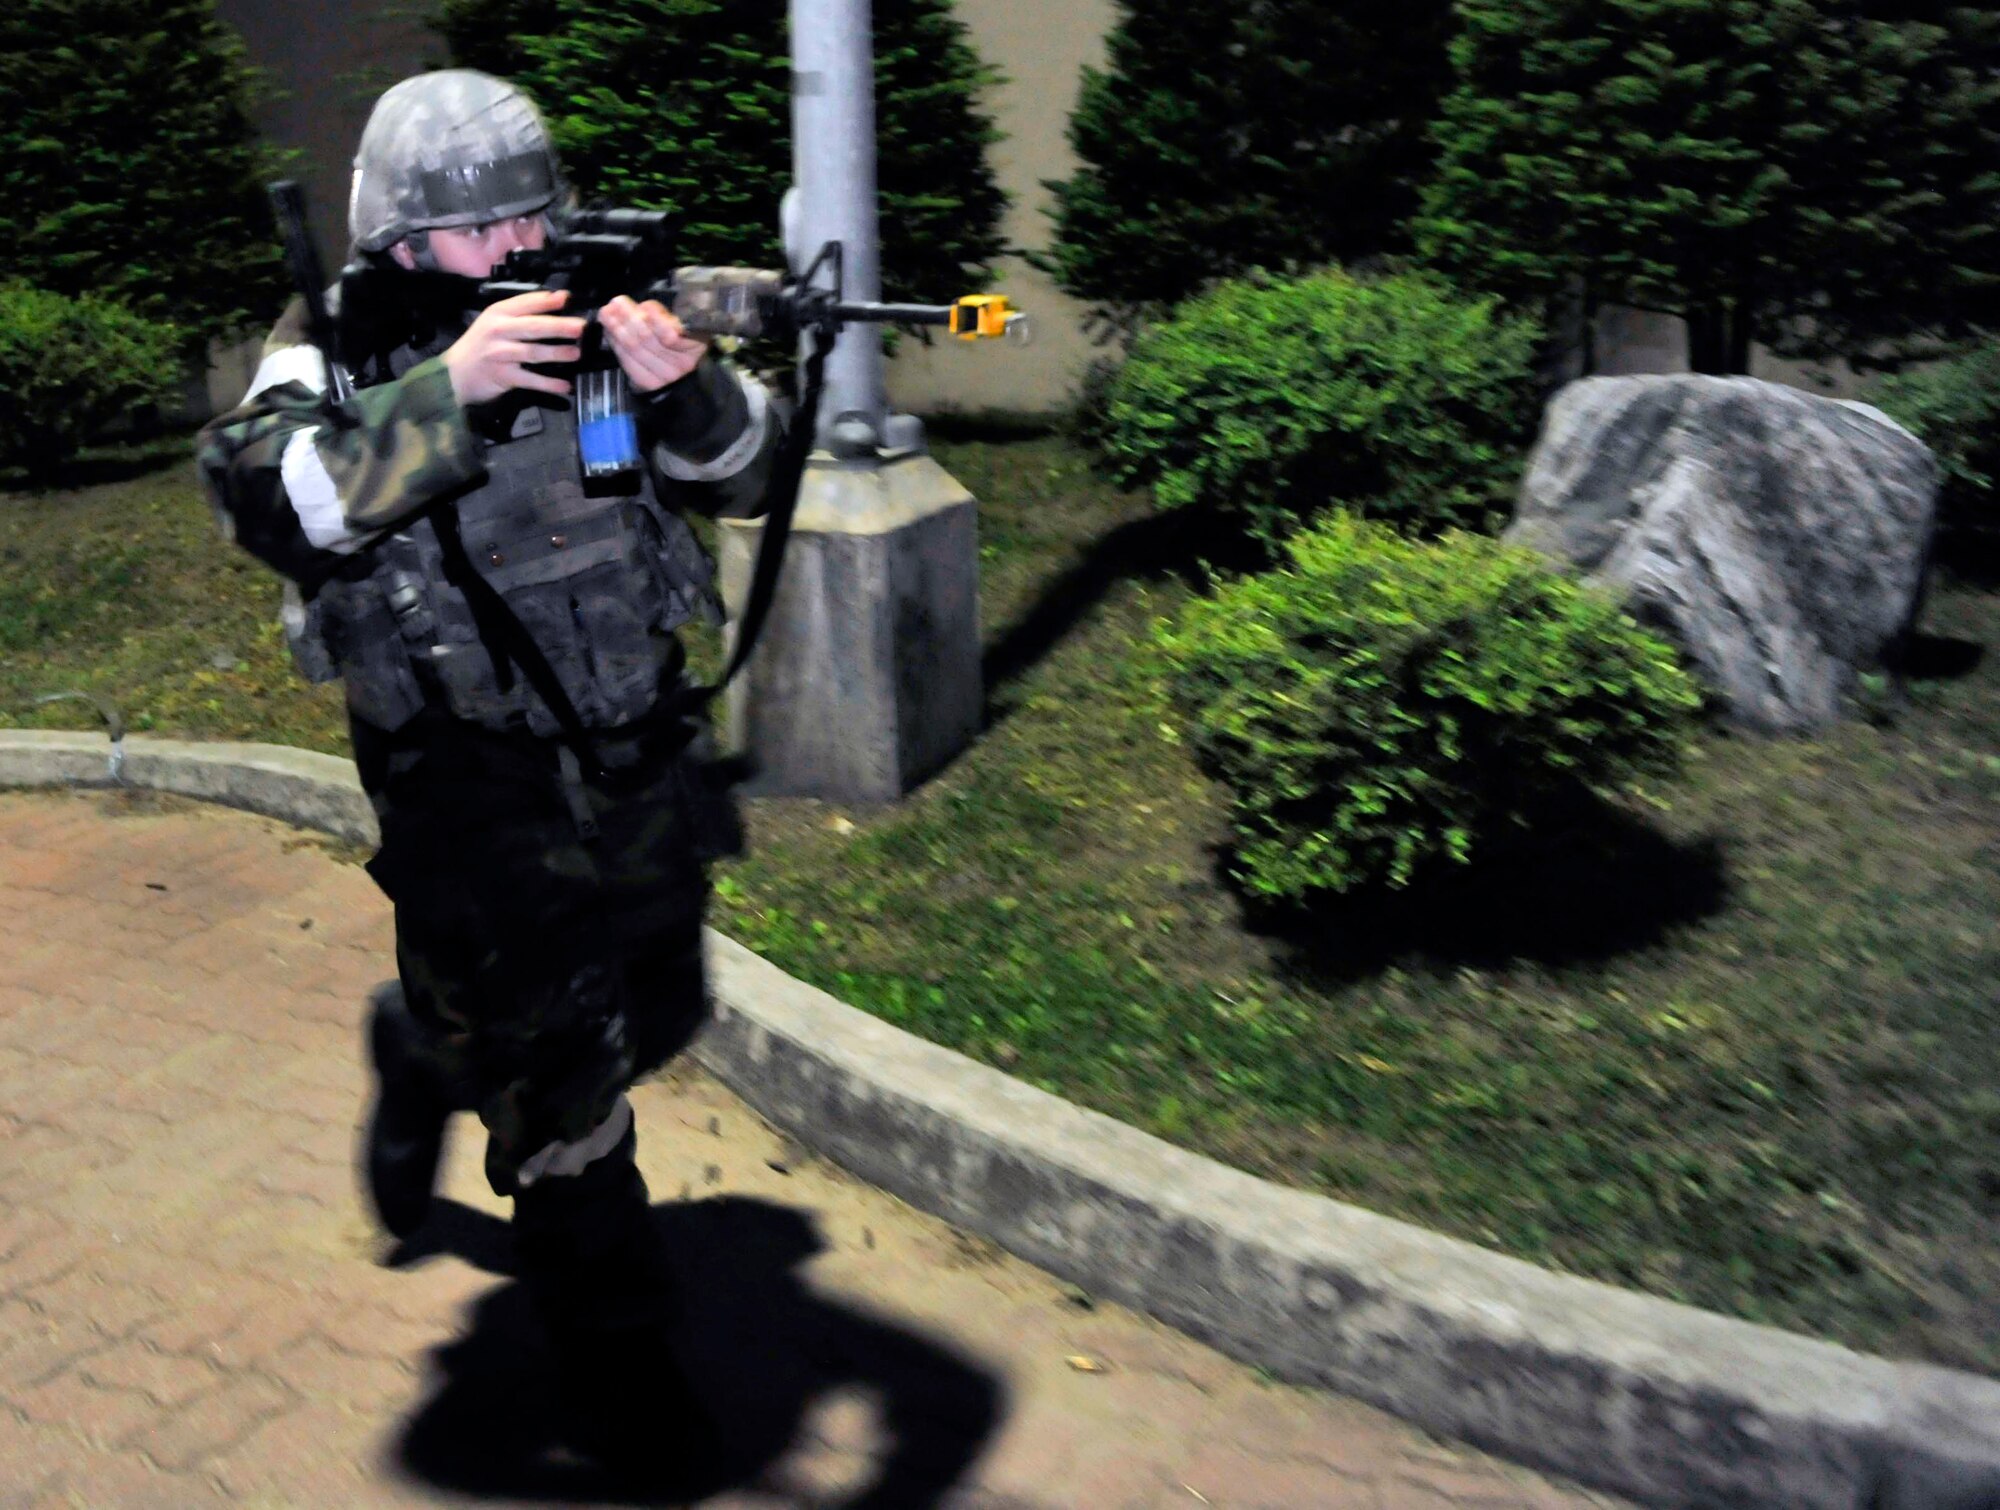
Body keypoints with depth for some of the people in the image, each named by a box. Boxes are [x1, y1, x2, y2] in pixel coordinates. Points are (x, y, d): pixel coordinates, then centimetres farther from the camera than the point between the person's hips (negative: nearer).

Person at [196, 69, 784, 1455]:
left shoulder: (594, 318, 1)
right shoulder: (338, 353, -6)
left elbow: (745, 466, -3)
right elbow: (265, 496, -24)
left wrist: (688, 385, -25)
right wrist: (447, 389, -35)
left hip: (638, 756, 4)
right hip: (474, 784, -4)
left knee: (653, 1016, 19)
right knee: (544, 1045, 3)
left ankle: (430, 1050, 49)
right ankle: (600, 1291, 30)